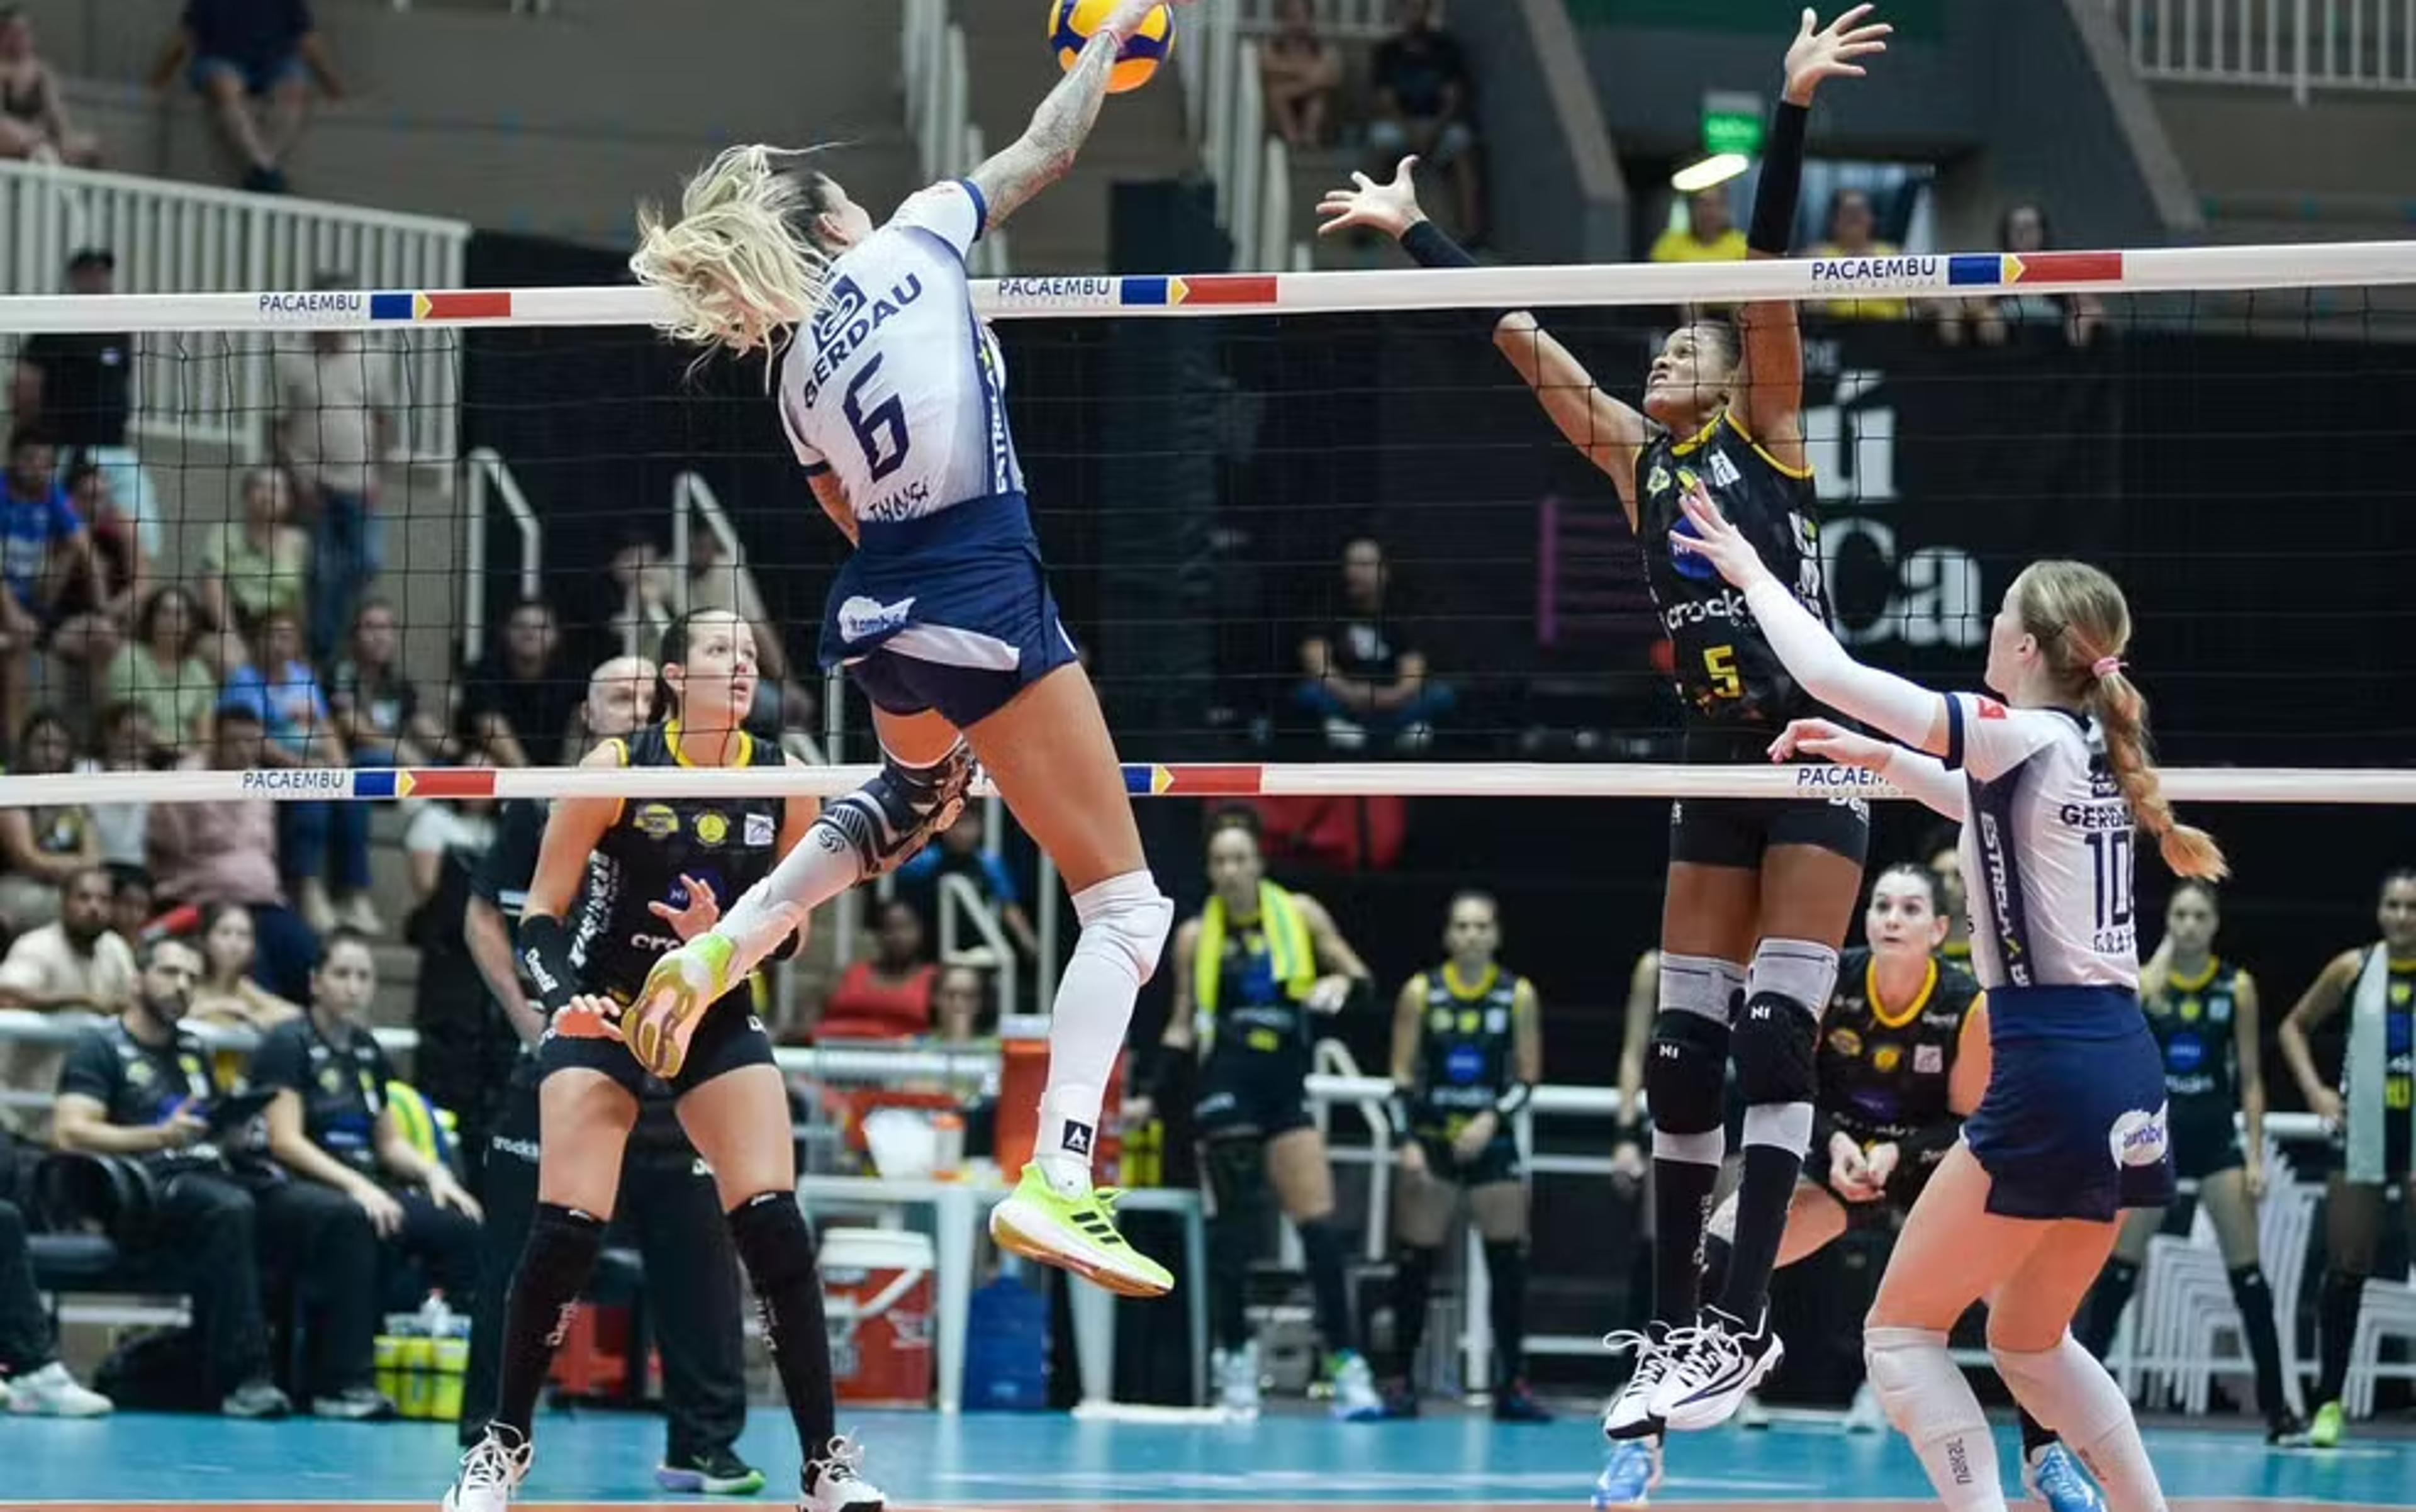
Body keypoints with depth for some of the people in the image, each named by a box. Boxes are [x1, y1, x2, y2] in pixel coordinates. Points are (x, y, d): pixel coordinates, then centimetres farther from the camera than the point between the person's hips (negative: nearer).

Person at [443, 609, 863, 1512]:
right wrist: (564, 995, -27)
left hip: (719, 1022, 2)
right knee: (566, 1234, -12)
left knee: (774, 1226, -12)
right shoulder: (615, 770, -12)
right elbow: (540, 916, -8)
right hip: (603, 1019, -2)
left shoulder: (782, 781, -3)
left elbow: (791, 930, 6)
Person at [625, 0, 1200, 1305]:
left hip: (877, 613, 7)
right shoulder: (911, 242, -1)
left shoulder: (796, 377, 13)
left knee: (915, 791, 43)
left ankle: (722, 949, 30)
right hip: (983, 609, -7)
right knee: (1128, 907, -4)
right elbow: (1047, 149, 7)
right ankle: (1054, 1187, -18)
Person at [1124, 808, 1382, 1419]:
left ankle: (1346, 1363, -7)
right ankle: (1235, 1357, 13)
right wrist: (1148, 1094, 1)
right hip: (1226, 1089, 0)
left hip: (1287, 1092, 0)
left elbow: (1363, 984, 6)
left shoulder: (1300, 914, 2)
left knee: (1321, 1226, -8)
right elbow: (1182, 1029, 11)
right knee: (1234, 1226, 0)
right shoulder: (1196, 936, 3)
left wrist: (1341, 984, -16)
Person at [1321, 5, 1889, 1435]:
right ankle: (1677, 1327, 7)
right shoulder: (1635, 454, 14)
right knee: (1684, 1052, 3)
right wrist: (1410, 229, 22)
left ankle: (1747, 1318, -15)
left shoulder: (1764, 427, 1)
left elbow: (1769, 265, -10)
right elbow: (1518, 330, 18)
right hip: (1718, 764, 6)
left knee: (1775, 1034, -12)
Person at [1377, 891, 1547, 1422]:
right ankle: (1401, 1382, 7)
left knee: (1509, 1262, -4)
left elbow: (1527, 1078, 2)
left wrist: (1491, 1119, -13)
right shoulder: (1421, 993, 0)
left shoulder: (1518, 996, 2)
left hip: (1491, 1141, 1)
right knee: (1415, 1263, 0)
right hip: (1431, 1139, -1)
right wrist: (1406, 1141, -11)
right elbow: (1402, 1078, 0)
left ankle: (1512, 1385, 1)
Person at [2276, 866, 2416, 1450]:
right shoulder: (2354, 968, -2)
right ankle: (2329, 1401, 14)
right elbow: (2295, 1026, 11)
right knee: (2346, 1269, 5)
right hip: (2363, 1135, 1)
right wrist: (2314, 1088, -2)